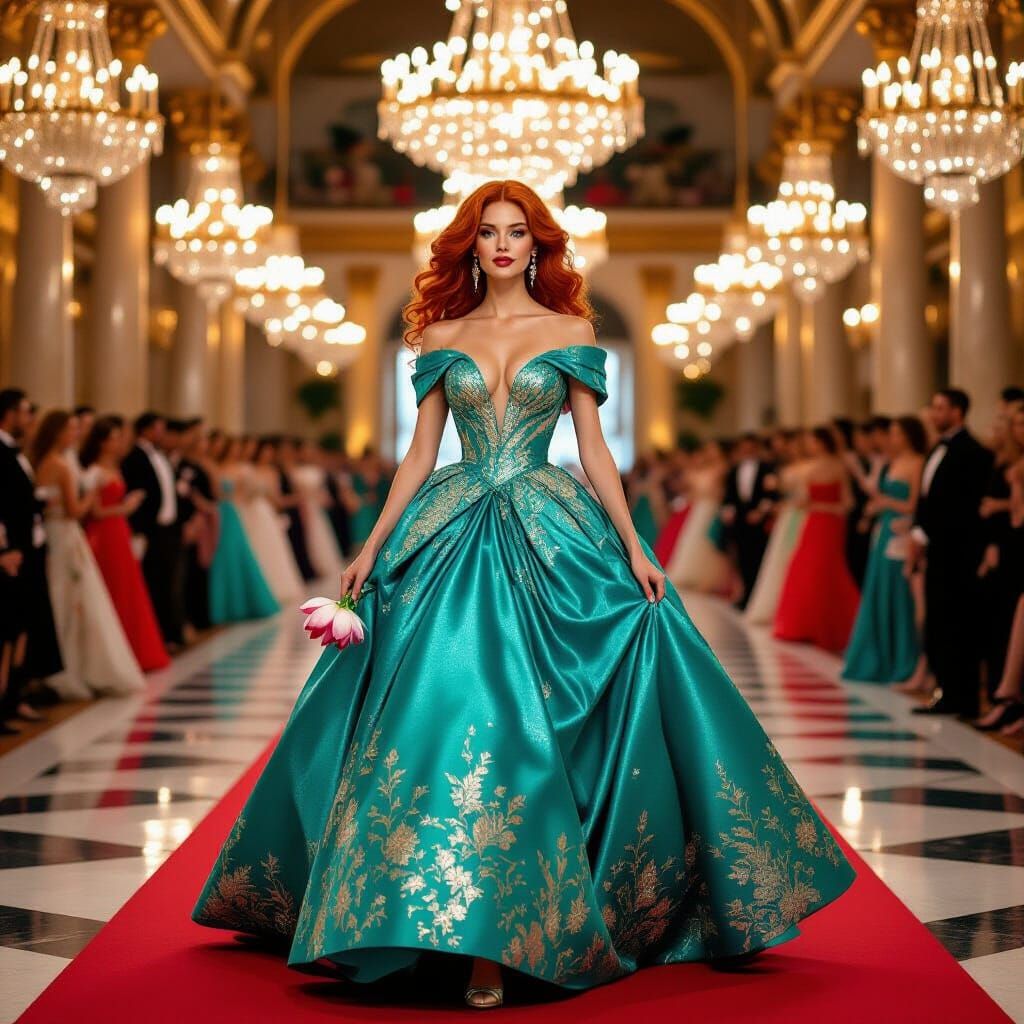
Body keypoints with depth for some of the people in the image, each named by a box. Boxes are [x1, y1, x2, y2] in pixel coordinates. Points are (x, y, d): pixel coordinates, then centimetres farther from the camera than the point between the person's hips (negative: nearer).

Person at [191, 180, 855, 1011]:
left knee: (525, 721, -7)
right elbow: (420, 453, 11)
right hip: (452, 540, 1)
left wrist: (633, 546, -2)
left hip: (549, 539, -1)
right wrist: (372, 548, 5)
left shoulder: (571, 333, 7)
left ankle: (506, 931, 2)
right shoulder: (443, 336, 11)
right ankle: (475, 934, 3)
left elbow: (593, 448, 5)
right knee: (449, 708, -7)